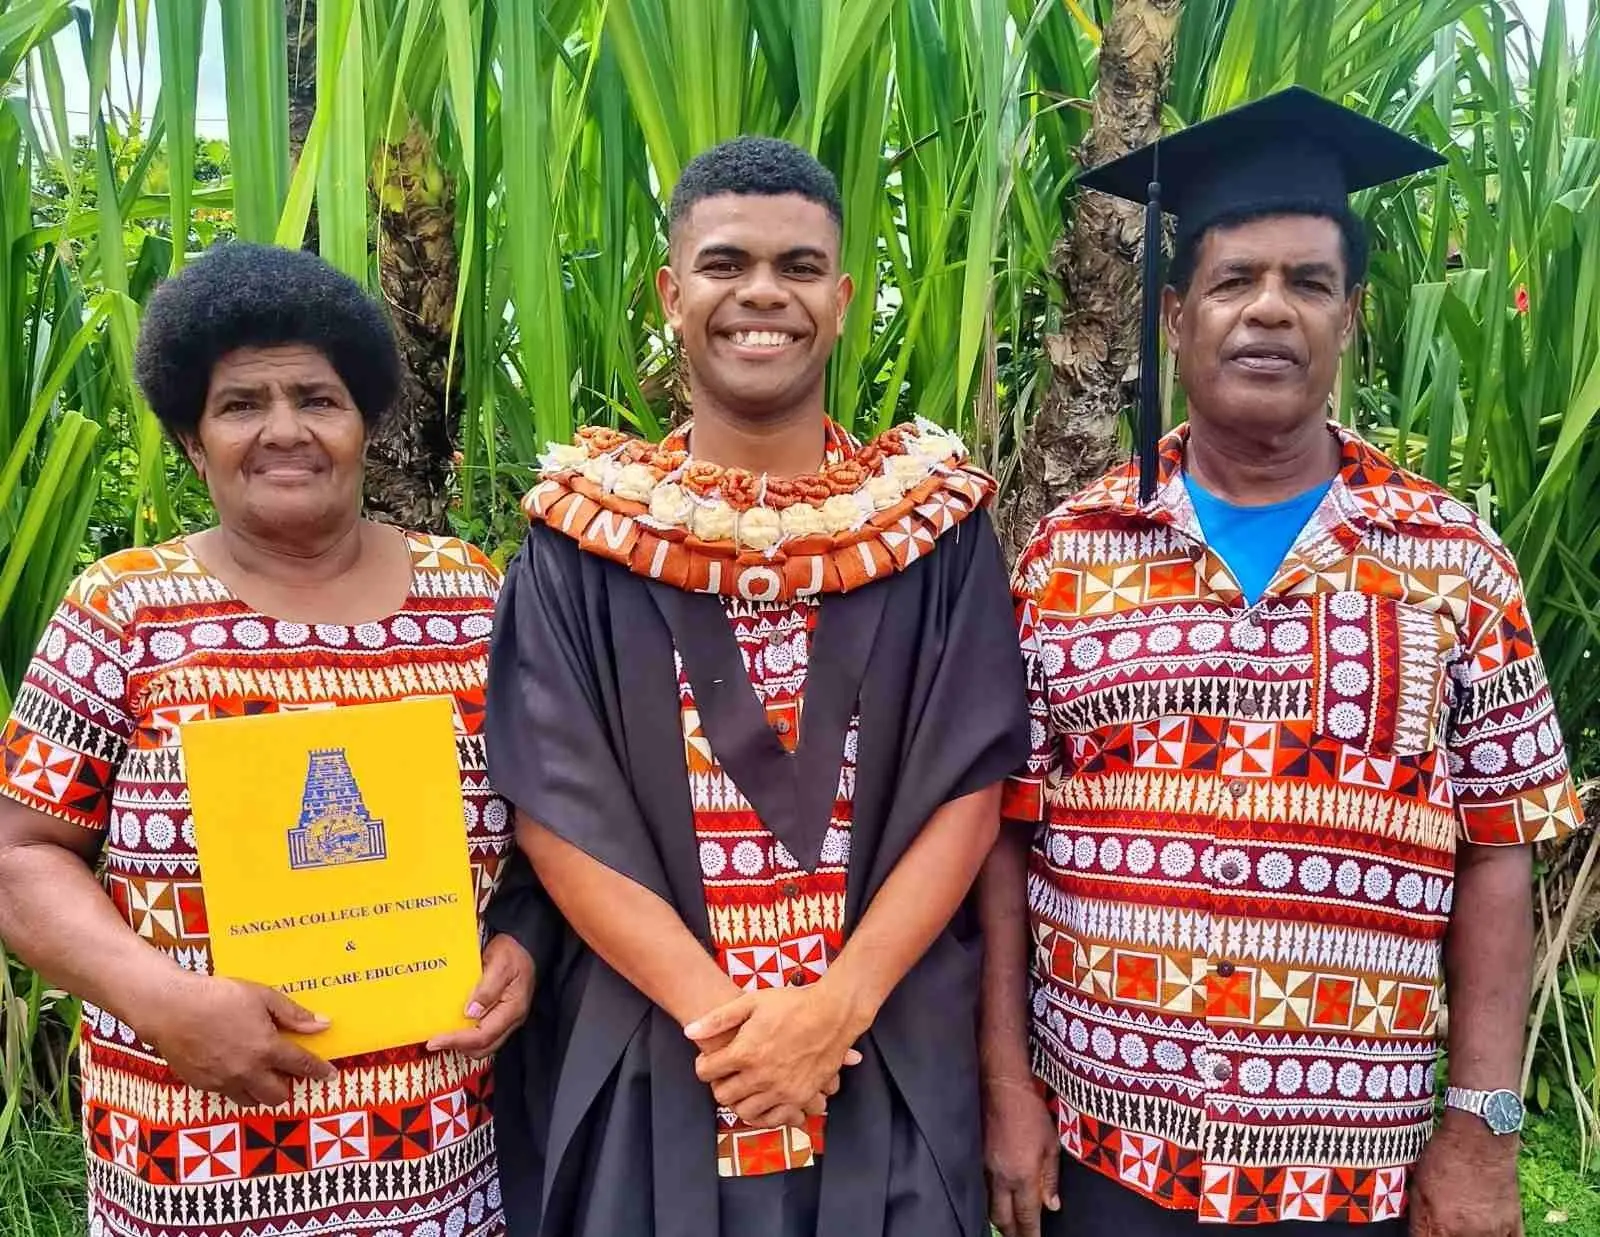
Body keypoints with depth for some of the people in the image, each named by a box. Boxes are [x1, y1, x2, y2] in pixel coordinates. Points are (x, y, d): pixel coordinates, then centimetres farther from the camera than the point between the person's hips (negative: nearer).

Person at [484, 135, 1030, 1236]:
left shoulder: (935, 522, -1)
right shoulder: (584, 533, -2)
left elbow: (968, 790, -5)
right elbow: (554, 808, -7)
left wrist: (837, 1007, -15)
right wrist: (717, 1013, -16)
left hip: (890, 1059, 1)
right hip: (638, 1065, 0)